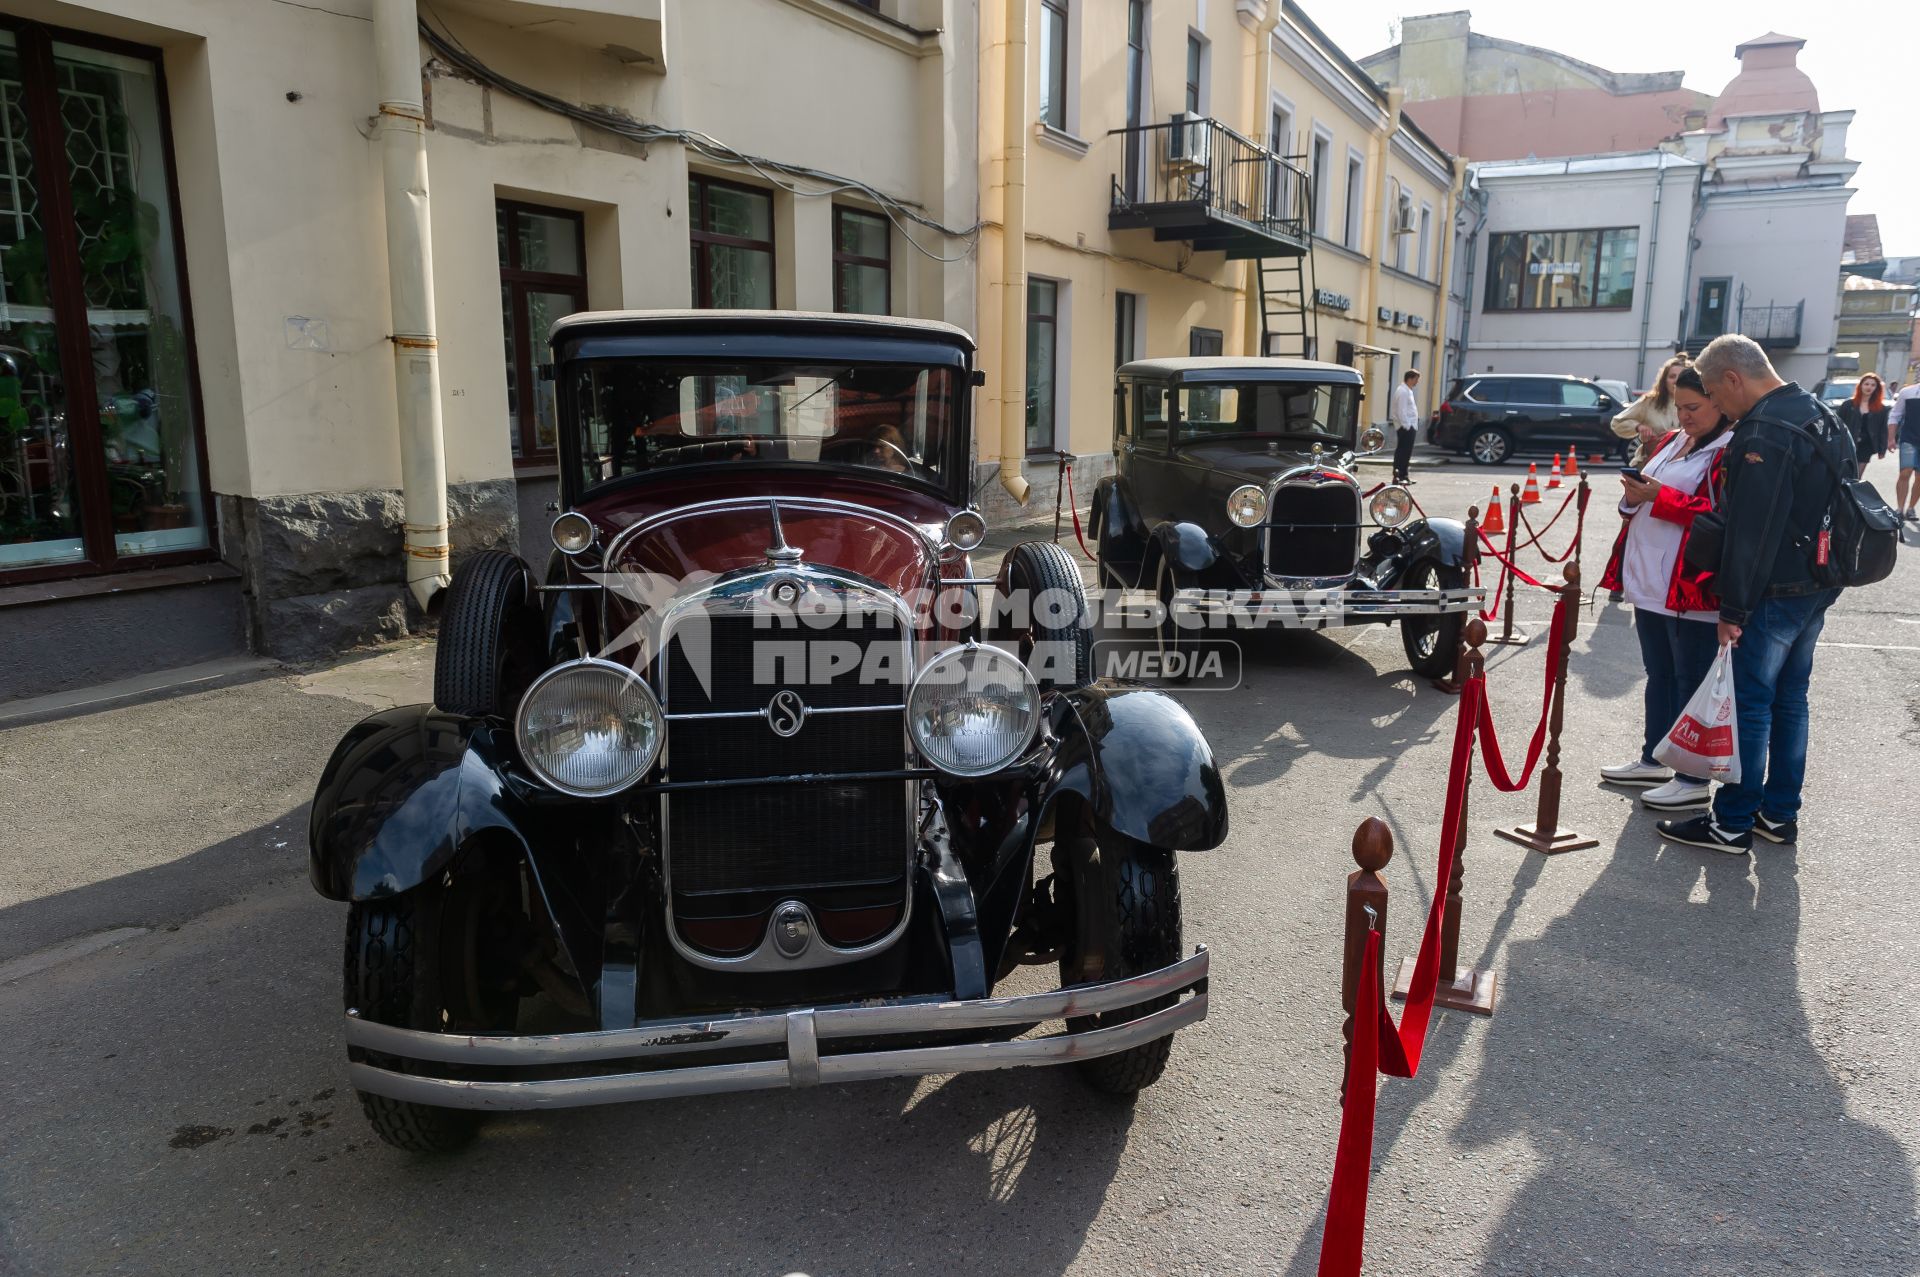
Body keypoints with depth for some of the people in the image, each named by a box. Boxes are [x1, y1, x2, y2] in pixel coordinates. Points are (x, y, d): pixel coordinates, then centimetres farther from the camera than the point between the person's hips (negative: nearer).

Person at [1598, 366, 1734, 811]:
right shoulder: (1671, 443, 16)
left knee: (1692, 683, -1)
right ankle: (1654, 760, 30)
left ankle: (1695, 779, 8)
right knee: (1659, 676, 18)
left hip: (1693, 591, -9)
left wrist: (1661, 497, -21)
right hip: (1649, 585, 9)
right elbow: (1645, 501, 25)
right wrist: (1635, 495, 2)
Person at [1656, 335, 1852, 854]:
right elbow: (1830, 506, 20)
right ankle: (1780, 814, 26)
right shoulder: (1821, 417, 13)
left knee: (1748, 704, -3)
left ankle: (1731, 825, 4)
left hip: (1775, 595, -10)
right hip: (1818, 587, 10)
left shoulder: (1765, 432, -20)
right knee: (1790, 699, 16)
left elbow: (1751, 531, -23)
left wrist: (1734, 607, -19)